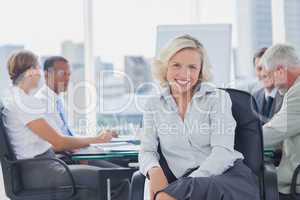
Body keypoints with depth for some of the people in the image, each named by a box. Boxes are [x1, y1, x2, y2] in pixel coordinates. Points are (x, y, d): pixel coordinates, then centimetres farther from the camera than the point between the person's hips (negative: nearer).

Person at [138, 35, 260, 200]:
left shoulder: (218, 98, 5)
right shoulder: (154, 106, 14)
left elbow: (223, 151, -7)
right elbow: (147, 151, 9)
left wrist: (188, 185, -21)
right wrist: (154, 170, -16)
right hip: (187, 185, 3)